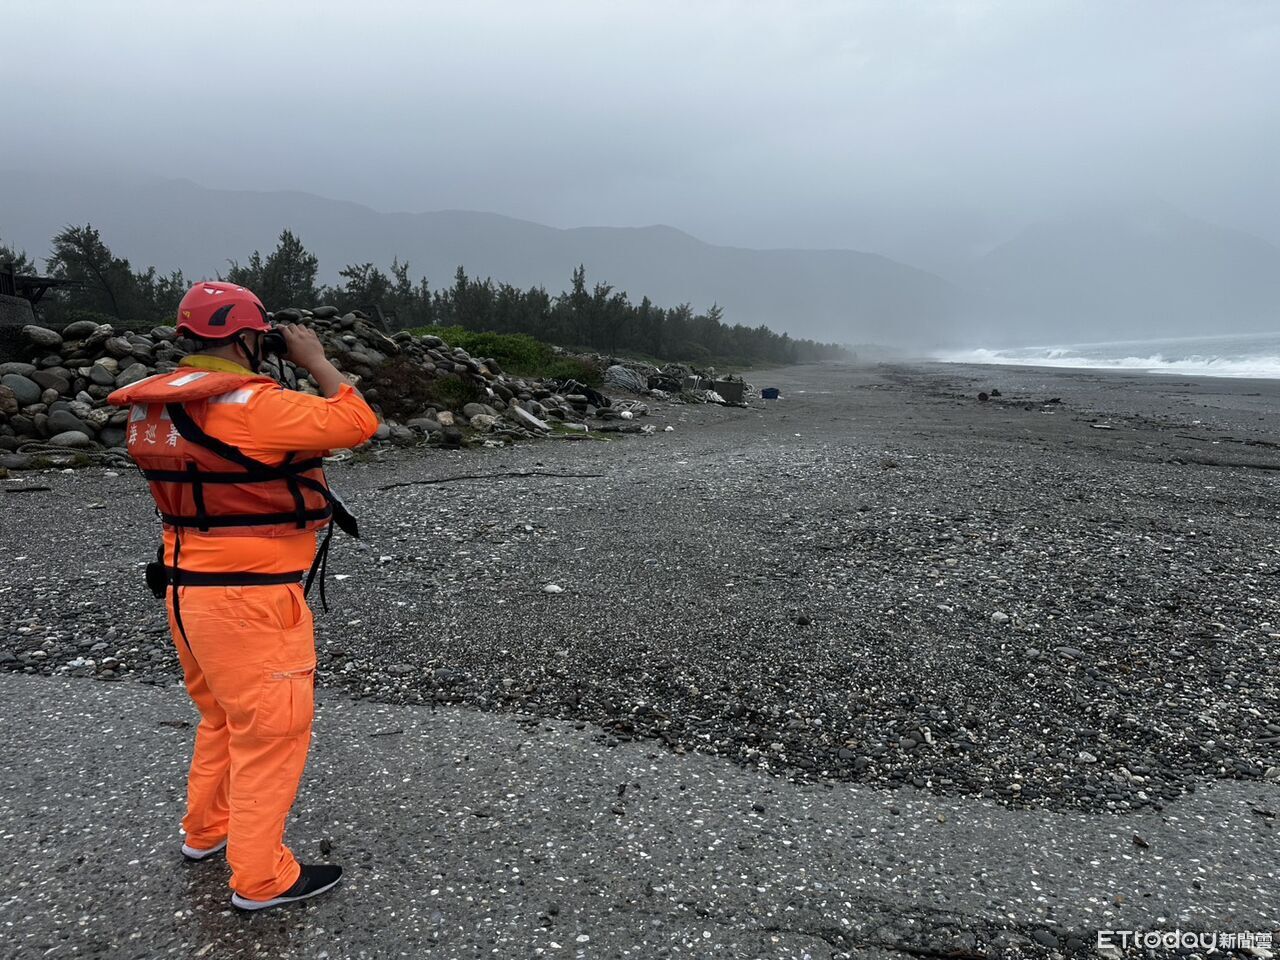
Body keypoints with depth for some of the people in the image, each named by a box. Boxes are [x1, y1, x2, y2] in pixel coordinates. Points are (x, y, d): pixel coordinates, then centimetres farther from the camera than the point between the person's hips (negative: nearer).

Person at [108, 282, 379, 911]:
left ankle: (206, 829, 45)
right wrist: (315, 361, -7)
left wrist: (272, 379, 11)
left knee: (222, 717, 27)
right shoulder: (252, 405, -22)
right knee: (271, 733, 6)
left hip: (188, 590, 9)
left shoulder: (155, 408, 5)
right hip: (250, 600, -9)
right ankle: (260, 878, 18)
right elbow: (357, 422, -19)